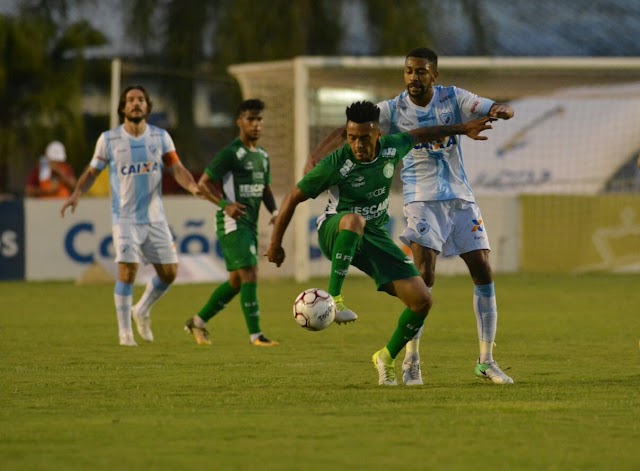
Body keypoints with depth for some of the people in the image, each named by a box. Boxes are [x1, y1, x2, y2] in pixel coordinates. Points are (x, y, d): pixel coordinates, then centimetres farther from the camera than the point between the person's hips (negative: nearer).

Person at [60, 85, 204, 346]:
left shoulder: (160, 137, 3)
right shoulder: (109, 139, -2)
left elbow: (177, 168, -2)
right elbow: (92, 171, 5)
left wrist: (194, 187, -22)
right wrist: (76, 194, -12)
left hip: (155, 216, 3)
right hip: (125, 217, -3)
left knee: (169, 272, 3)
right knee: (127, 271, -14)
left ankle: (142, 310, 31)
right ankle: (125, 331, -2)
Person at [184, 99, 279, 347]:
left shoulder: (262, 156, 14)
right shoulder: (230, 153, -11)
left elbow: (266, 188, 25)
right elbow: (204, 183, -11)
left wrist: (274, 211, 6)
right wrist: (225, 204, -25)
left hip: (250, 224, 9)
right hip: (232, 224, -9)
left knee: (236, 281, 13)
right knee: (249, 274, -15)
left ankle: (198, 322, 26)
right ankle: (255, 335, -15)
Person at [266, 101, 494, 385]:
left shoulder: (392, 148, -8)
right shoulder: (336, 164, -21)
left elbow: (417, 135, 16)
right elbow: (293, 198, -12)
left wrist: (462, 129, 25)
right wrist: (275, 244, -9)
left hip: (374, 237, 5)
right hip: (334, 232, -5)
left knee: (422, 300, -9)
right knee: (354, 220, -44)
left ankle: (387, 357, 14)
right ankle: (333, 298, -46)